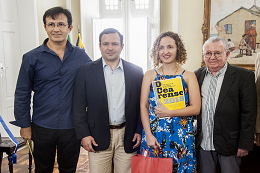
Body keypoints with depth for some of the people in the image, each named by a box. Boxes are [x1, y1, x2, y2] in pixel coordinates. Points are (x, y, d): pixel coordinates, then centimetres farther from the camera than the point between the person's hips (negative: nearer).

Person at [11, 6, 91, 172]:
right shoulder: (32, 58, -5)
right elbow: (22, 94, -1)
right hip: (42, 127, 0)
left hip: (72, 127, 1)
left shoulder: (82, 56, -1)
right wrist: (24, 125, -1)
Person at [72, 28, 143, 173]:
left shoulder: (136, 72, 4)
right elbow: (79, 107, 1)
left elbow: (141, 105, 7)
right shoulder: (86, 72, 1)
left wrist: (139, 132, 0)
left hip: (127, 138, 1)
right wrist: (84, 135, -5)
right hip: (98, 138, -1)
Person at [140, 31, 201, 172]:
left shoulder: (188, 76, 3)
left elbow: (196, 108, -3)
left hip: (181, 136, 0)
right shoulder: (150, 75, 5)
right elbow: (143, 106, 2)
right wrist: (148, 134, -7)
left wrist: (169, 113, -13)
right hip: (153, 134, 1)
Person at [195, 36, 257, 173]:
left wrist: (245, 145, -10)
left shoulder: (244, 76, -7)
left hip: (229, 144, -3)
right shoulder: (197, 75, 5)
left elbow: (249, 114, -8)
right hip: (203, 144, 4)